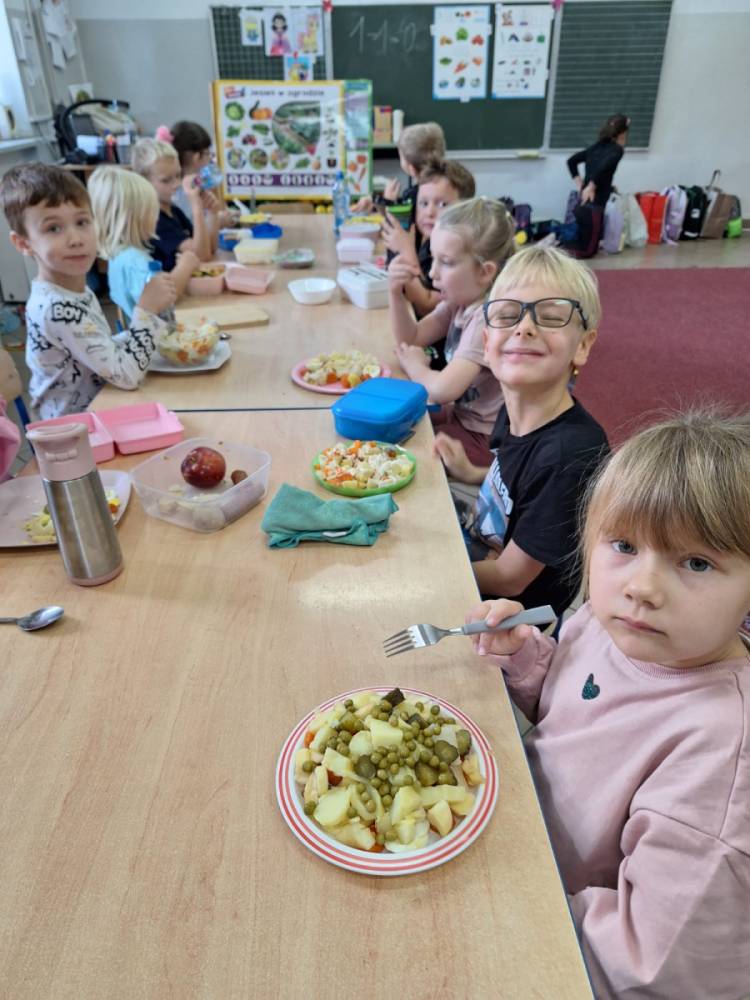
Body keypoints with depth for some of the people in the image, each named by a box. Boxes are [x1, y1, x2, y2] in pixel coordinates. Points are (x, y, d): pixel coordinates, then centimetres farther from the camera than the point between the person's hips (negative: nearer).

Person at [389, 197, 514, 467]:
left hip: (485, 438, -8)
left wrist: (415, 367, -14)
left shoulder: (489, 317, -28)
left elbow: (442, 389, -36)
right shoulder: (460, 298, -1)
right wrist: (396, 293, -10)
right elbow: (410, 339, 7)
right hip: (462, 414, 8)